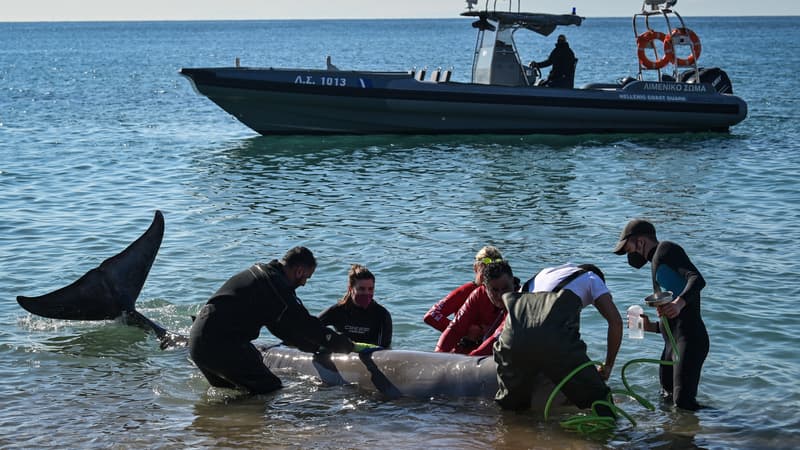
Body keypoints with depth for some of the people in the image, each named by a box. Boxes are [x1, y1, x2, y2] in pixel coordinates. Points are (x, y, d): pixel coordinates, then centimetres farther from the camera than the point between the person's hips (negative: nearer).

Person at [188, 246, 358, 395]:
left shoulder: (258, 271, 20)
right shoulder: (275, 283, -12)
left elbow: (282, 326, 25)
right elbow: (305, 325, -10)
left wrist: (317, 346, 23)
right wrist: (347, 346, 0)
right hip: (218, 345, -10)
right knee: (270, 389, -9)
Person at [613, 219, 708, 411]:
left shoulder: (665, 249, 1)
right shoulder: (659, 265, 29)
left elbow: (697, 279, -18)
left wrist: (680, 302, -33)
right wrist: (652, 327, 18)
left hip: (689, 338, -11)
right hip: (672, 343, 11)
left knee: (683, 402, -19)